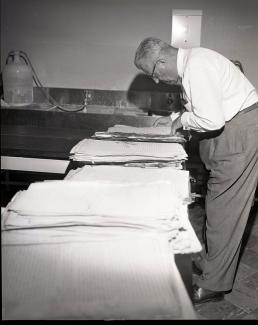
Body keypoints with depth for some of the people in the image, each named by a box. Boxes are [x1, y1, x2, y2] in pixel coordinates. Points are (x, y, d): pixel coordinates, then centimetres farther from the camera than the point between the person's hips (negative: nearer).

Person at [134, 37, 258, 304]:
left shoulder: (196, 67, -22)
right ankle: (211, 264, 28)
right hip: (229, 129, 10)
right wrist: (176, 118, 11)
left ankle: (213, 285, 6)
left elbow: (212, 121, -26)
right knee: (218, 205, 14)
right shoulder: (189, 61, 10)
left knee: (224, 209, -5)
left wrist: (183, 120, -8)